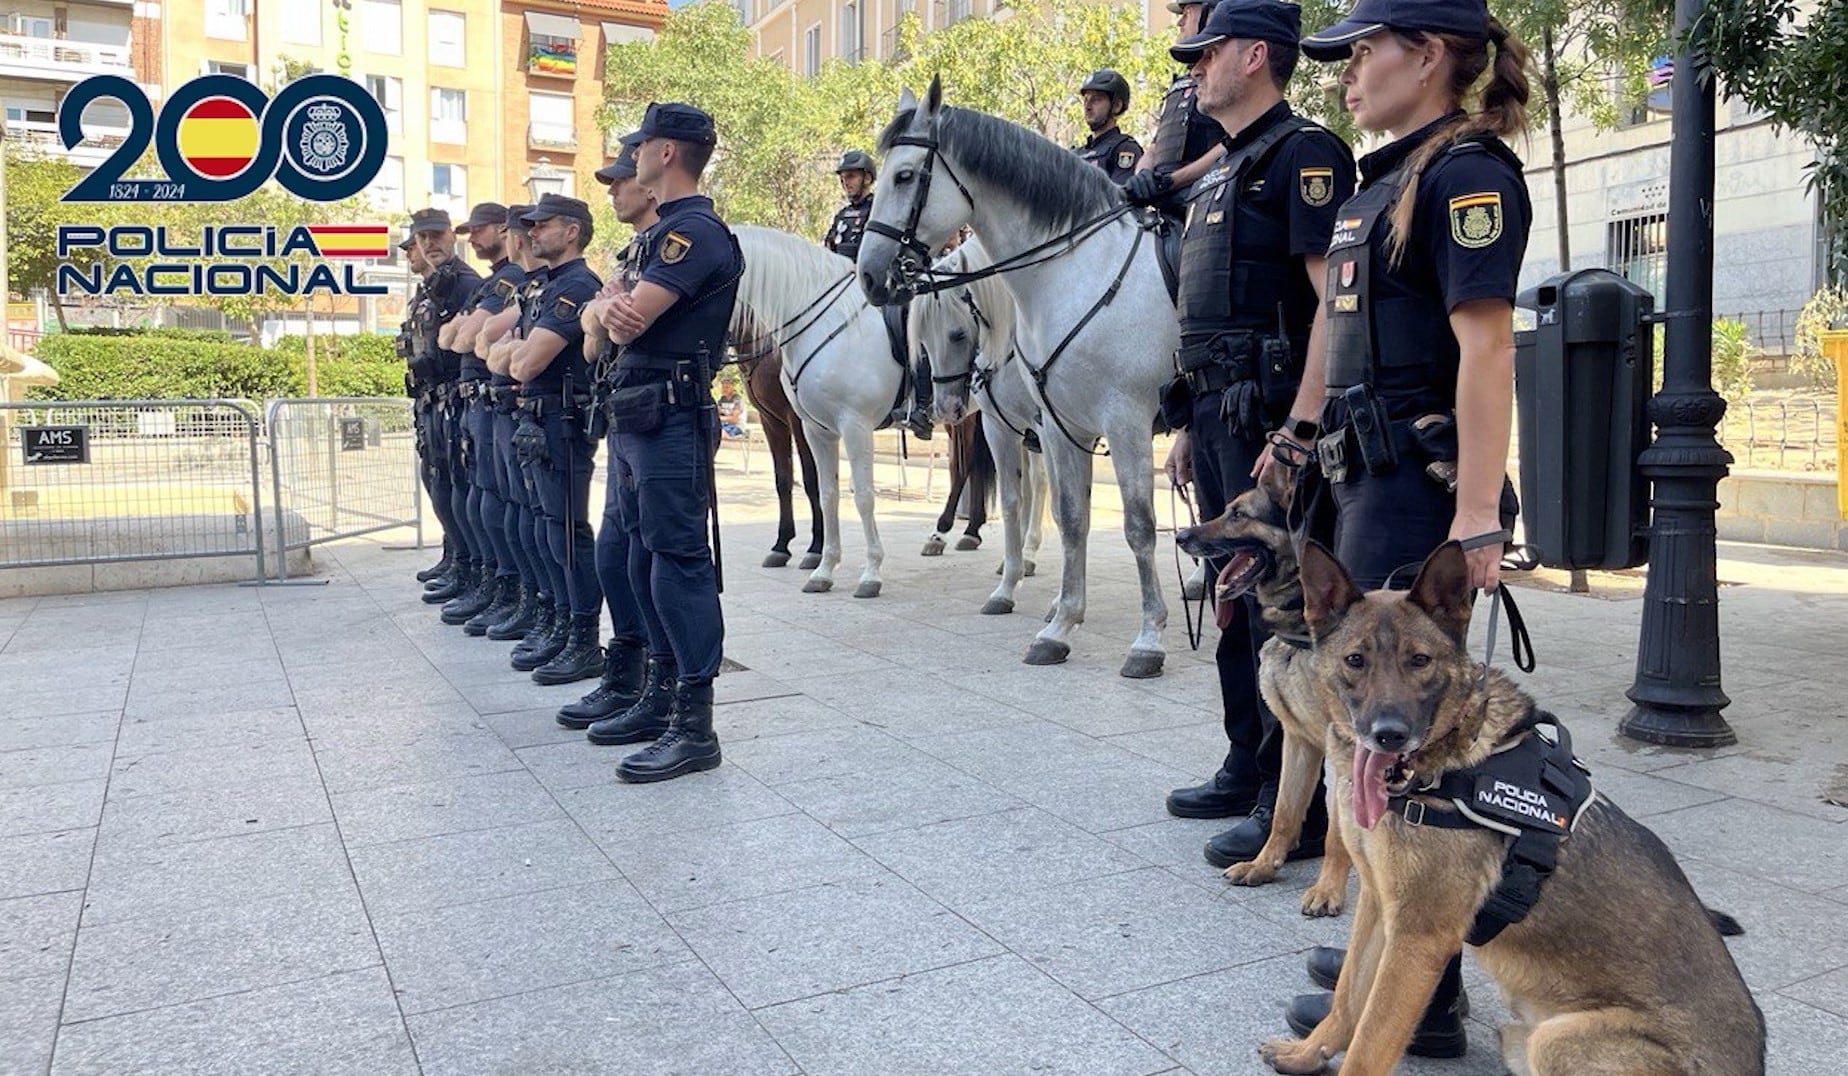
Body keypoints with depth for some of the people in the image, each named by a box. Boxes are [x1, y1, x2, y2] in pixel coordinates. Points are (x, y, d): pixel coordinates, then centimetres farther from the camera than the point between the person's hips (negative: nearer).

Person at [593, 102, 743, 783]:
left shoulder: (694, 231, -13)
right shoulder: (664, 231, 20)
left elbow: (630, 318, -20)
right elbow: (619, 320, 11)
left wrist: (619, 306, 4)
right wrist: (617, 309, -12)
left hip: (671, 420, -11)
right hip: (635, 417, 11)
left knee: (679, 561, -9)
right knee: (645, 561, 14)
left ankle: (695, 725, -5)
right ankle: (662, 694, 25)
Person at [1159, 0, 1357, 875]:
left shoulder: (1303, 154, -8)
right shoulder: (1221, 171, 21)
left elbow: (1333, 298, -18)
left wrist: (1300, 428, -24)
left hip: (1266, 412, -10)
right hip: (1218, 410, 10)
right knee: (1233, 598, 15)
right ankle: (1248, 770, 27)